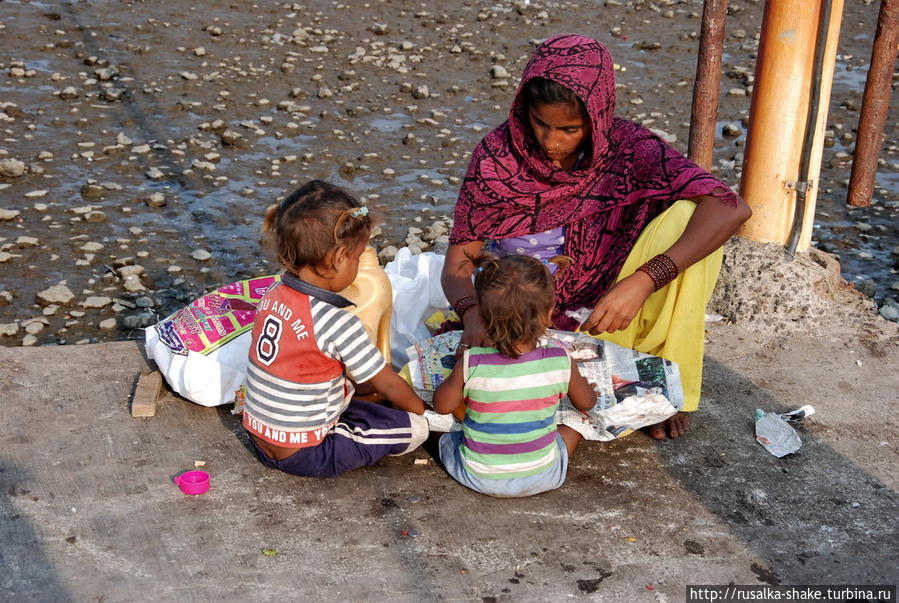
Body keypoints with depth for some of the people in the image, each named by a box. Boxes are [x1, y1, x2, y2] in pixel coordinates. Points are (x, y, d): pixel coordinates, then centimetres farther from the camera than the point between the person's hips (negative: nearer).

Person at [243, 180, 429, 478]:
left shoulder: (273, 296, -4)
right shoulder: (336, 322, -26)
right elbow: (388, 385, -12)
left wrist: (359, 384, 15)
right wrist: (419, 408, 7)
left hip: (260, 439, 8)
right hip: (305, 456, -8)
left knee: (344, 387, 29)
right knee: (416, 427, -3)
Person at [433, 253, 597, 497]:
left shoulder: (471, 365, -22)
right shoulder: (561, 363, -18)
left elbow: (442, 406, -4)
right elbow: (586, 403, 2)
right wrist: (584, 386, 25)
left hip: (479, 477, 0)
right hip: (541, 478, 1)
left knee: (444, 431, 26)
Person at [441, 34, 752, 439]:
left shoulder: (624, 147, -17)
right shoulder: (496, 157, -14)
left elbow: (731, 208, -28)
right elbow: (457, 267, -11)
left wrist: (643, 281, -40)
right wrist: (474, 315, -34)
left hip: (606, 311, -1)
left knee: (686, 216, -24)